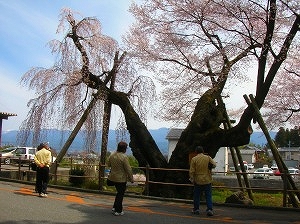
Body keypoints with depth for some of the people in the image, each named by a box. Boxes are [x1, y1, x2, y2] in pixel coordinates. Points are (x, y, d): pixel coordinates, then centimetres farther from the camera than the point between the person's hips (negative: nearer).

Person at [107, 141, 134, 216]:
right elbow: (128, 169, -18)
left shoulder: (112, 155, 1)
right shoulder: (124, 157, -21)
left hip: (113, 177, 7)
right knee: (120, 194, 6)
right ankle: (118, 211, 12)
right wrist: (131, 178, -8)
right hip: (121, 178, -7)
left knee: (119, 192, 23)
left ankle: (115, 207, 26)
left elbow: (108, 164, 15)